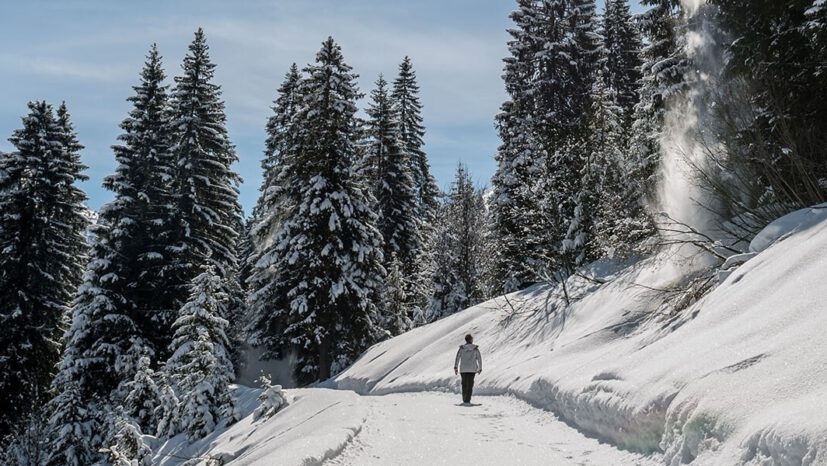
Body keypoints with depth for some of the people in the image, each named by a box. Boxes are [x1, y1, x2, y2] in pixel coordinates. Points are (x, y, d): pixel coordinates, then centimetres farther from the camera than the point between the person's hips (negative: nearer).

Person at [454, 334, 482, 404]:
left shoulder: (461, 348, 3)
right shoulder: (475, 349, 3)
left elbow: (457, 357, -6)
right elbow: (479, 359, 4)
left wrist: (455, 367, -7)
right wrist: (480, 368, 13)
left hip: (463, 369, 1)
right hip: (472, 369, -1)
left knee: (464, 384, 15)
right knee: (470, 384, 0)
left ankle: (464, 399, 19)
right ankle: (467, 400, -10)